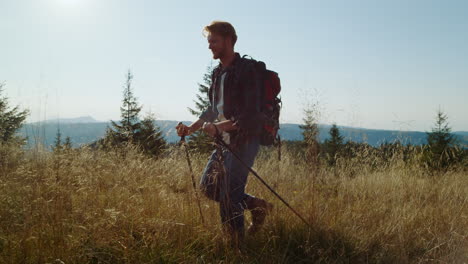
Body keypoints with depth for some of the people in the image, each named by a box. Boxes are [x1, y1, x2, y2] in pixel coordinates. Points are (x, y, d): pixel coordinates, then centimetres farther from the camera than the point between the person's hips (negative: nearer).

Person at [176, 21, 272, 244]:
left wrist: (219, 127, -30)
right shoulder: (218, 72, 13)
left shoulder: (246, 71, -14)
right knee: (208, 186, 11)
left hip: (244, 141, -9)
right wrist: (191, 128, 9)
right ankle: (257, 205, 24)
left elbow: (251, 114, -21)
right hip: (225, 141, 9)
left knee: (228, 198, -7)